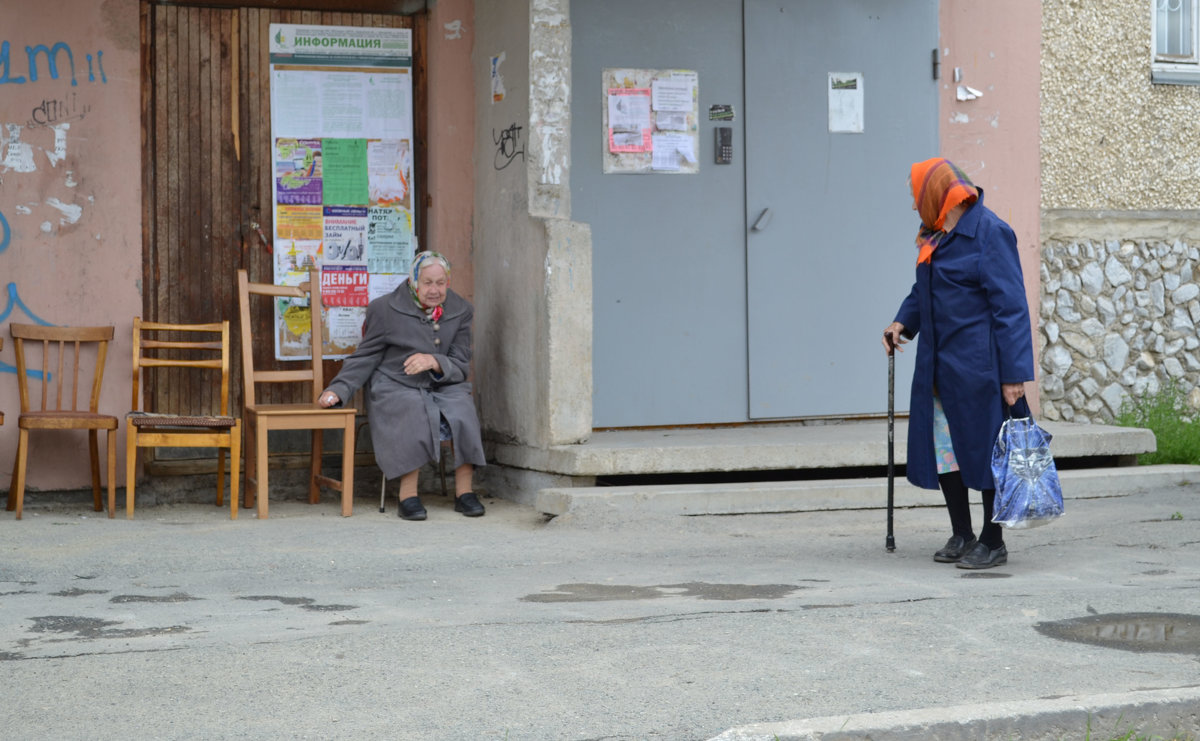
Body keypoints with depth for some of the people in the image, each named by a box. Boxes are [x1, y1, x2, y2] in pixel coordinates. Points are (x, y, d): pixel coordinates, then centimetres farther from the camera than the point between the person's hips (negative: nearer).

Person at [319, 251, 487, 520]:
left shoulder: (460, 311, 7)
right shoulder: (386, 309, 1)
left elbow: (461, 365, 4)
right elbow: (365, 357, 5)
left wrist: (434, 362, -19)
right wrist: (338, 390, -9)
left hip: (443, 387, 3)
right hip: (396, 387, -3)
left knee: (463, 412, -29)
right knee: (415, 415, -36)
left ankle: (464, 491, -19)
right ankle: (408, 495, -30)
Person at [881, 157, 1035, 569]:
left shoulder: (989, 233, -15)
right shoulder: (934, 237, 12)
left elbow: (1010, 305, -17)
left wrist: (1014, 372, -21)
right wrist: (903, 321, 7)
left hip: (977, 364, -9)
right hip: (939, 363, 9)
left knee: (984, 447, 0)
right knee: (942, 447, 10)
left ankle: (993, 542, 10)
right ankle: (961, 535, 21)